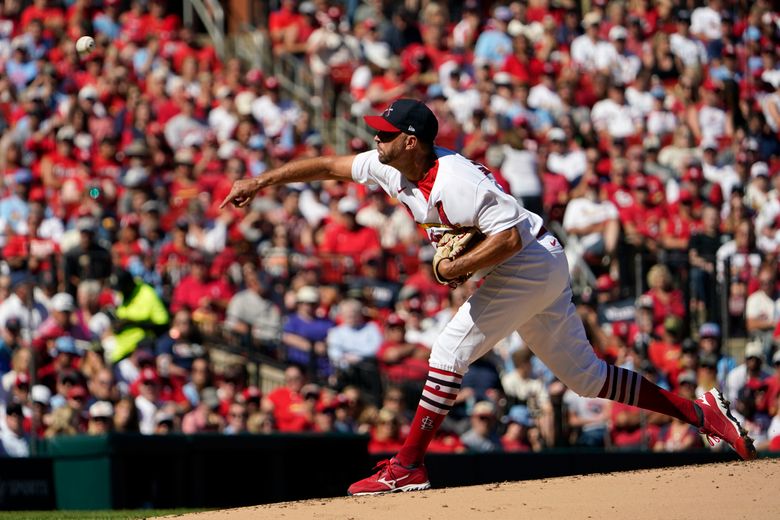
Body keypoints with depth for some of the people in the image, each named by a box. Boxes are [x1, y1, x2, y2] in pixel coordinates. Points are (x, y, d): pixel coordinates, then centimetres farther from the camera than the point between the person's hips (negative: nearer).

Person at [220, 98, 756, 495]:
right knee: (584, 374, 12)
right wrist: (262, 181, 7)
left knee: (451, 350, -13)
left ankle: (407, 467, -9)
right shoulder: (394, 168, 1)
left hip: (531, 263, -10)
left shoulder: (454, 180, -26)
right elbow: (330, 165, 10)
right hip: (539, 273, 10)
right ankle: (699, 411, 14)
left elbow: (510, 236, -30)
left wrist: (456, 269, -25)